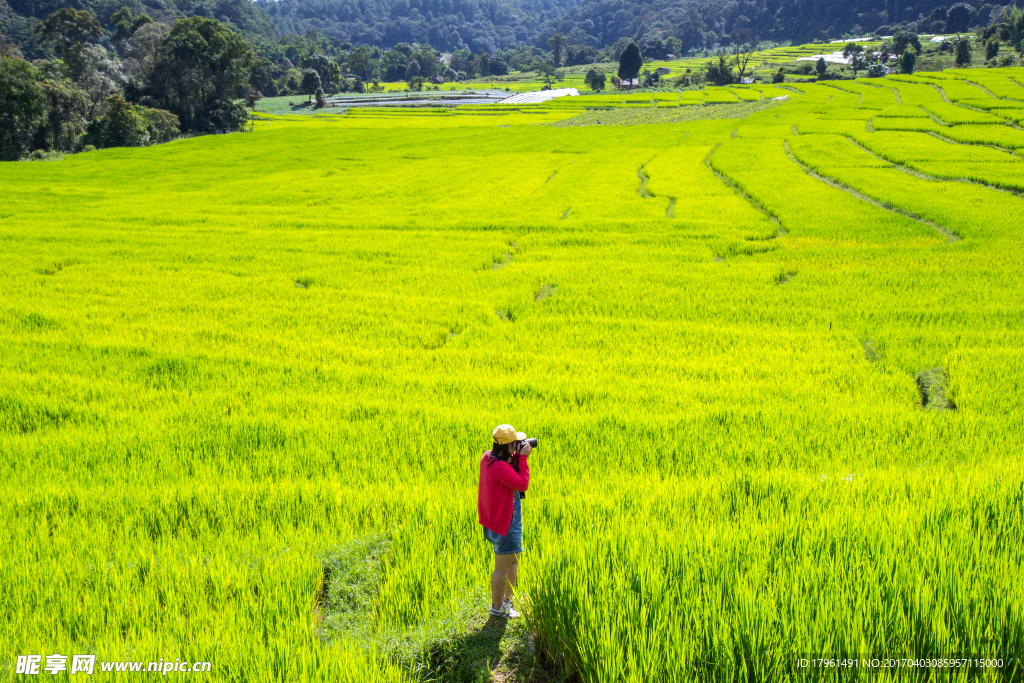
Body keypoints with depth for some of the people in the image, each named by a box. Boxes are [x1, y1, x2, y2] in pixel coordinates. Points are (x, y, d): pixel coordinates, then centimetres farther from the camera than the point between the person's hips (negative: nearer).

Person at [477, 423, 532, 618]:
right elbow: (523, 484, -23)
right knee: (502, 567, 3)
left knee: (514, 558, 24)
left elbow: (511, 473, 15)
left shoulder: (488, 457, 2)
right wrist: (522, 458, -18)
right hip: (505, 522, -11)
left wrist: (518, 456, 1)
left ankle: (507, 600, 36)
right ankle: (497, 608, 16)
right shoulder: (499, 466, -29)